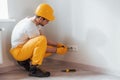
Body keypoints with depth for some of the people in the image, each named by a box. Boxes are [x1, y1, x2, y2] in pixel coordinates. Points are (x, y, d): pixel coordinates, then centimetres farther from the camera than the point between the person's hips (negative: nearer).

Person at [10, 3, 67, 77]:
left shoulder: (34, 22, 3)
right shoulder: (30, 26, -26)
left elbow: (45, 41, 8)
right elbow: (42, 41, -21)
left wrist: (58, 44, 1)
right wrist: (57, 50, -12)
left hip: (26, 48, 10)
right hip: (18, 51, -10)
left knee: (52, 48, 2)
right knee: (41, 39, -32)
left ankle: (26, 61, 9)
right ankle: (33, 69, -23)